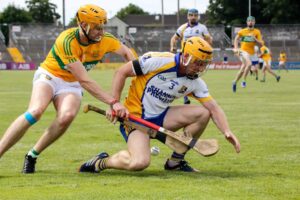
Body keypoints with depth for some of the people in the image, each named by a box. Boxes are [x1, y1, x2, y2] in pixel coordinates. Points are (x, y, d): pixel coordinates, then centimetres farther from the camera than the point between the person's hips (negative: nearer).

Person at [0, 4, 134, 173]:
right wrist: (113, 102, -34)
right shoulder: (67, 41, -30)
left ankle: (32, 155, -12)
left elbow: (126, 53, 8)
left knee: (67, 116, -30)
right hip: (49, 76, -4)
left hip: (71, 85, 4)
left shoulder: (105, 39, -14)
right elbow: (85, 80, -31)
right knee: (36, 111, -34)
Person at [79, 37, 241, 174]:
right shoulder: (158, 61, -19)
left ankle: (176, 161, 4)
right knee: (140, 162, -30)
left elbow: (214, 108, -4)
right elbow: (121, 72, -12)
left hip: (161, 117, 6)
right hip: (135, 116, -6)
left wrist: (227, 132, -21)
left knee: (203, 113, -10)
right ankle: (101, 162, 1)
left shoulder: (195, 82, -2)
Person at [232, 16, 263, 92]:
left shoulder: (257, 32, 2)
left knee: (242, 70, 7)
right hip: (243, 51, -3)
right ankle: (244, 80, -18)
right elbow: (236, 39, 17)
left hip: (251, 53, 3)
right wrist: (236, 48, 5)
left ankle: (235, 82, 28)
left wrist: (254, 39, -19)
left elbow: (260, 43, -2)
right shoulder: (242, 31, 1)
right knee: (249, 64, -29)